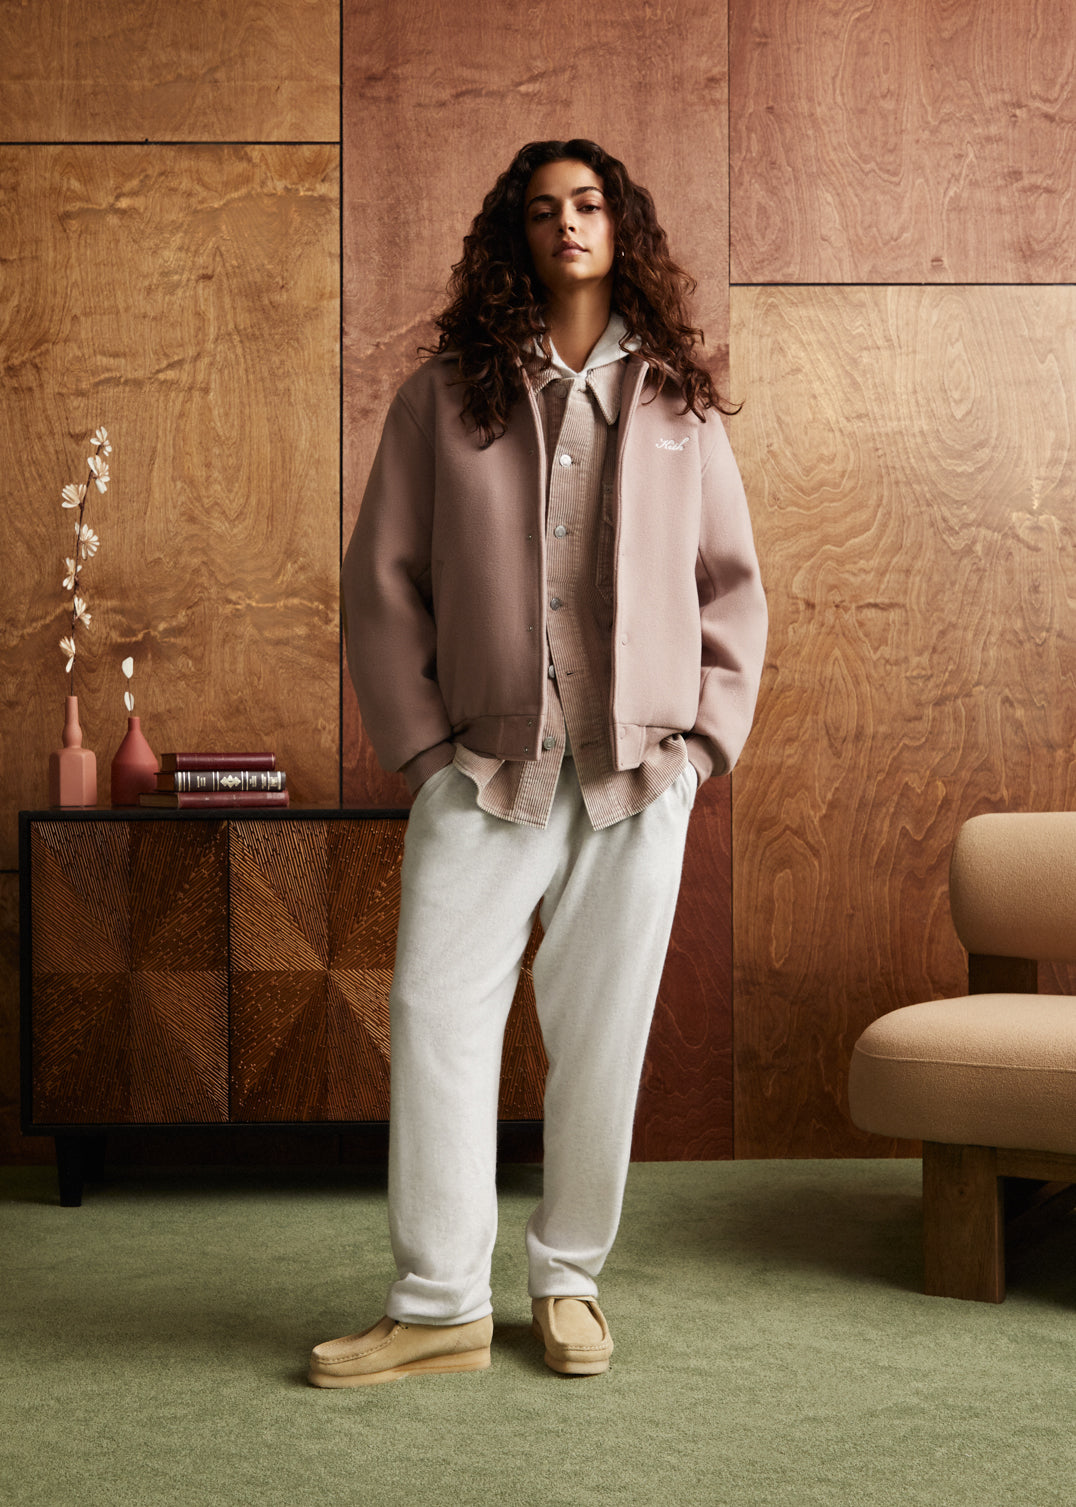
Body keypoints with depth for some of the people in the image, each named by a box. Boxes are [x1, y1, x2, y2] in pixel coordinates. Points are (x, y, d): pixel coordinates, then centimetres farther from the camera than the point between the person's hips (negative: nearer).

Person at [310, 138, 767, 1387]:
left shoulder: (677, 404, 9)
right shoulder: (444, 395, 5)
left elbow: (733, 584, 13)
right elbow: (382, 580, 5)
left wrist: (707, 736, 3)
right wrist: (420, 745, -2)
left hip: (638, 774, 1)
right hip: (484, 769, 0)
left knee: (602, 1034, 4)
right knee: (438, 1015, -5)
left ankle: (569, 1282, 19)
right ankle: (440, 1304, 5)